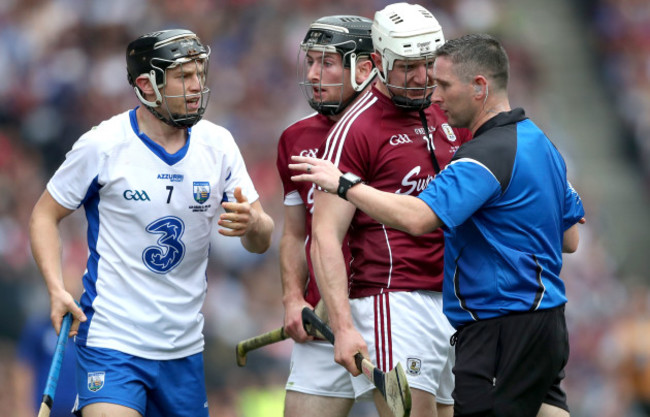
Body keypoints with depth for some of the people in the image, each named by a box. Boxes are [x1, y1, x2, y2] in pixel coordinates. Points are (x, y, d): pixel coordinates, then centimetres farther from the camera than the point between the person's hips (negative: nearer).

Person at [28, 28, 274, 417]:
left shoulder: (218, 144, 2)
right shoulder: (103, 145, -8)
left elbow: (262, 241, 6)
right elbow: (45, 215, 2)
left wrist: (253, 223, -19)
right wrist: (57, 288, -13)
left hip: (185, 350, 5)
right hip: (112, 340, -5)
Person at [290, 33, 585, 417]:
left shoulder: (490, 152, -17)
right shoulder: (539, 142, 15)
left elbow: (417, 218, -29)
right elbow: (570, 239, 22)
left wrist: (344, 184, -19)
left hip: (501, 327, -10)